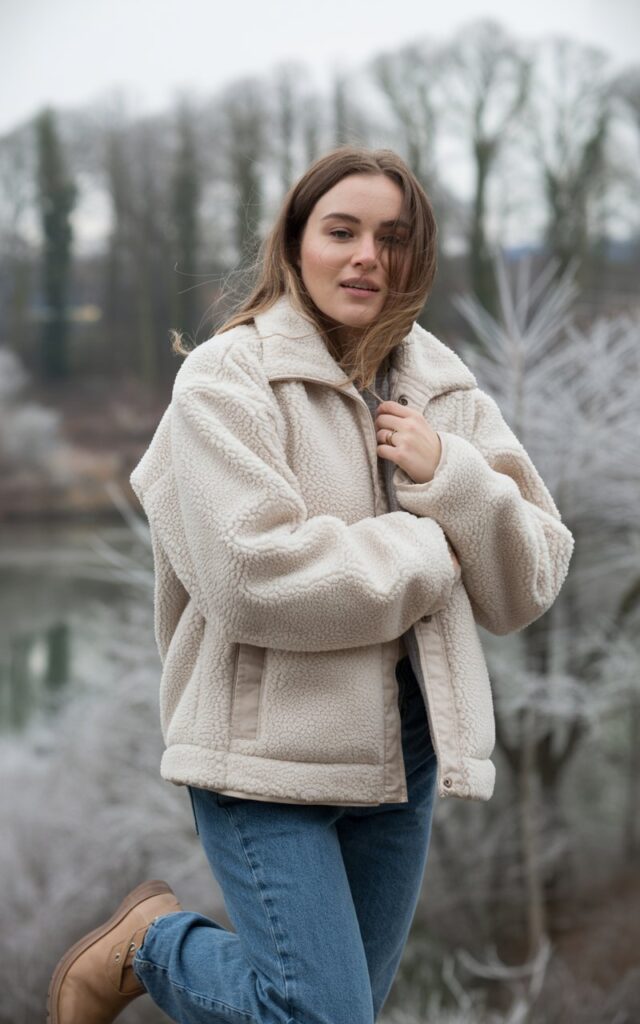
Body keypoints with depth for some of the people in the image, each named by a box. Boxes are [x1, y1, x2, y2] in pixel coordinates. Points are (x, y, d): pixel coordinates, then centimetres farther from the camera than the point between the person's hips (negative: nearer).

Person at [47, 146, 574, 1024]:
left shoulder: (445, 390, 8)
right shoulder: (227, 379, -8)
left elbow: (531, 587, 5)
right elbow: (256, 578, -21)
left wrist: (449, 476, -11)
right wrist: (428, 552, -10)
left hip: (401, 749, 6)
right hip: (267, 748, -6)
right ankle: (149, 943, 15)